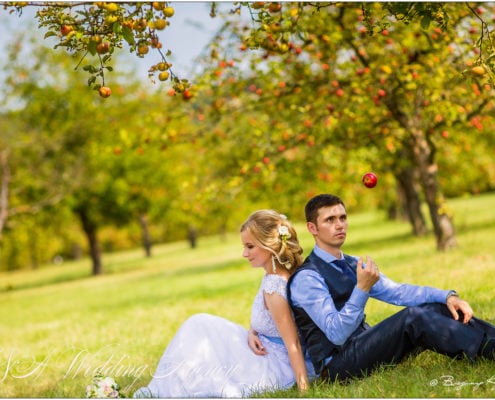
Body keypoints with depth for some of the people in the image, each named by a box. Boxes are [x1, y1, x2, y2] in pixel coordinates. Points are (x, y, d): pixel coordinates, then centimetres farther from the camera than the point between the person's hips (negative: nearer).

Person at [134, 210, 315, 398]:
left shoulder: (273, 287, -26)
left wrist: (304, 389, -26)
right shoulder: (273, 276, 2)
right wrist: (252, 332, -7)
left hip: (276, 367, -9)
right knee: (200, 324, 12)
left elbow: (293, 344, -26)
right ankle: (159, 391, 16)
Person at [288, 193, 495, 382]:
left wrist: (447, 296, -5)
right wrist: (362, 289, -28)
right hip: (337, 366, -8)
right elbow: (337, 333, -21)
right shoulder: (306, 278, -12)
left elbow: (396, 291, 8)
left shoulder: (353, 265, 15)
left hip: (361, 347, 8)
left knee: (436, 308, -5)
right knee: (413, 316, -25)